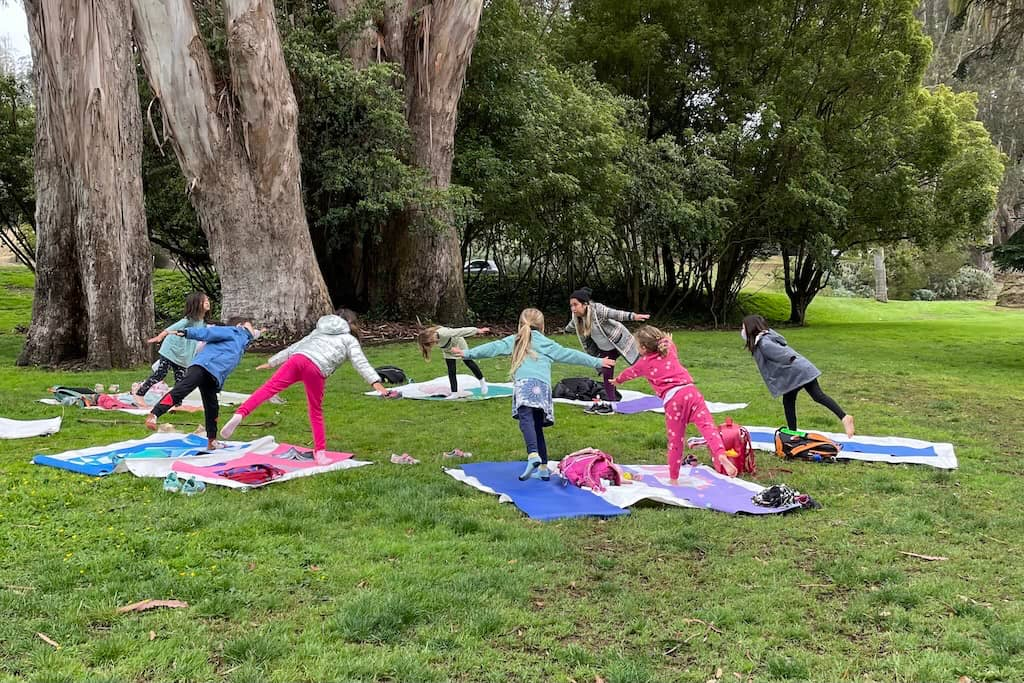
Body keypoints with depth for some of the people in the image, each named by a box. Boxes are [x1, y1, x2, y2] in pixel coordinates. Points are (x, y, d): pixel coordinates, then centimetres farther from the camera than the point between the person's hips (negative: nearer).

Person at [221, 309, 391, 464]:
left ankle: (239, 415, -32)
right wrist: (375, 381, -1)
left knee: (269, 387, -12)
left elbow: (294, 347, 37)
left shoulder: (319, 331, 37)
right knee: (316, 411, 11)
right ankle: (320, 453, 13)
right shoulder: (350, 340, 24)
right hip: (316, 369, -3)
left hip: (297, 359, 3)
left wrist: (271, 362, 40)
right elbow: (360, 362, 8)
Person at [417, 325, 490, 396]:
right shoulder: (429, 336, -26)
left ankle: (482, 381, 33)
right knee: (451, 370, -2)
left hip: (458, 343, -4)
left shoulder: (444, 333, -46)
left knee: (468, 362, 13)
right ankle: (454, 393, 6)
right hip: (448, 349, 4)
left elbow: (462, 331, -40)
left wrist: (477, 330, -34)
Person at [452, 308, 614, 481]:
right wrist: (597, 362, 35)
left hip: (525, 383, -3)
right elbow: (570, 355, 28)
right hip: (544, 387, 3)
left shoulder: (514, 340, 23)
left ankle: (533, 455, -46)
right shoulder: (547, 344, 27)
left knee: (526, 419, -22)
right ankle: (543, 468, 13)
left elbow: (494, 347, 18)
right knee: (537, 427, 13)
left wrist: (468, 353, 24)